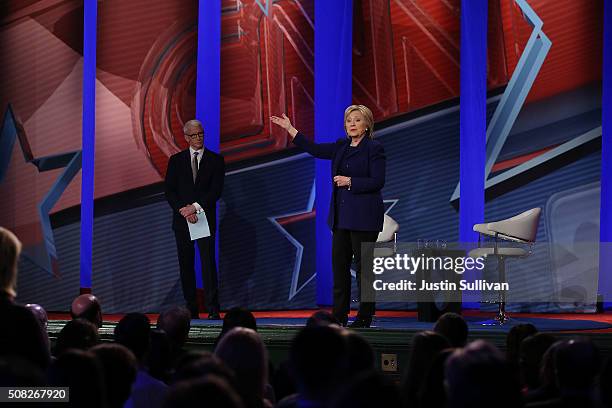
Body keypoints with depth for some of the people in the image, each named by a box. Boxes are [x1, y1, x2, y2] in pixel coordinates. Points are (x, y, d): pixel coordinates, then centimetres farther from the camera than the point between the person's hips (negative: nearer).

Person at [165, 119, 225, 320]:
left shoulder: (216, 160, 6)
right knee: (186, 265, 3)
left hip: (205, 218, -2)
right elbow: (169, 191, 3)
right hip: (182, 220, 2)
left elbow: (216, 190, -3)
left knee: (208, 262, -10)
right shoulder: (176, 160, 10)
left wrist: (196, 206, -13)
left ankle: (213, 309, -12)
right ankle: (191, 309, 8)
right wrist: (182, 210, -12)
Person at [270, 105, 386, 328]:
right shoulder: (341, 146, 14)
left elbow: (378, 182, -13)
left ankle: (365, 317, 2)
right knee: (339, 264, 5)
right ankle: (339, 316, 10)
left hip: (363, 216, -7)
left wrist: (349, 182, -15)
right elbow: (314, 149, 16)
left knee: (363, 265, -4)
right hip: (341, 215, 7)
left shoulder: (374, 148, -6)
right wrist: (289, 128, 15)